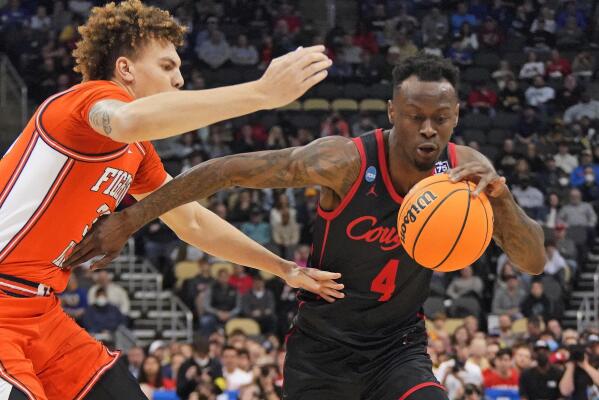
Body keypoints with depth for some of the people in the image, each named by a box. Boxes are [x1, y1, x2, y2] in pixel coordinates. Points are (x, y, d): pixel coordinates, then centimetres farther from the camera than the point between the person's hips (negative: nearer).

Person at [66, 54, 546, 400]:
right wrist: (130, 220, -16)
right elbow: (227, 171, -18)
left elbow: (535, 262, -13)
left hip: (399, 349, 2)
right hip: (323, 349, -2)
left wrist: (501, 197, -33)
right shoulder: (343, 162, -24)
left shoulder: (466, 169, -13)